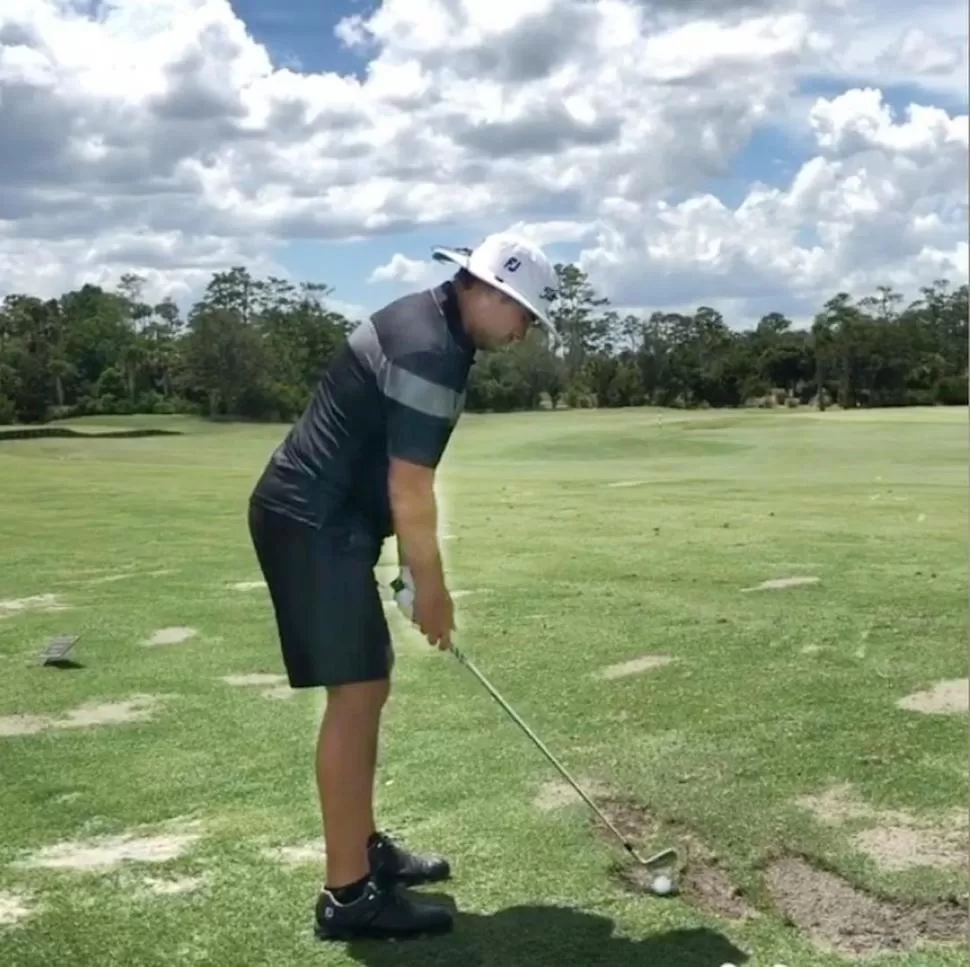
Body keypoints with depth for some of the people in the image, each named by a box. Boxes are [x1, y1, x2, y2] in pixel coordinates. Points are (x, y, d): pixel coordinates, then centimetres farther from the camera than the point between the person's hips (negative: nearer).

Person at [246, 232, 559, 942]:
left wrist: (417, 571, 17)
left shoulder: (423, 321, 14)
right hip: (314, 525, -11)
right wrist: (432, 588, -6)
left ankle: (364, 847, 27)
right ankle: (349, 892, 0)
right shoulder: (431, 352, -19)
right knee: (356, 694, -7)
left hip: (322, 519, 11)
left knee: (367, 687, 15)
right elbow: (409, 491, -18)